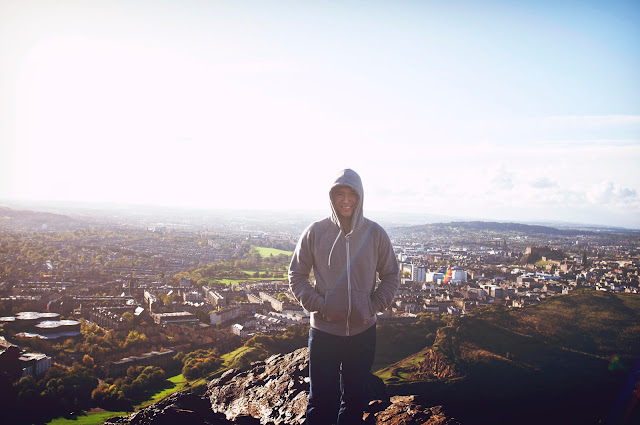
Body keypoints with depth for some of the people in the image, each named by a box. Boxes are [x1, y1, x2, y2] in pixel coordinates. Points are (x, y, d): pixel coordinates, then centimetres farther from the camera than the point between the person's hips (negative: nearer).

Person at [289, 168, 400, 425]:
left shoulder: (375, 233, -2)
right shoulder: (315, 232, -5)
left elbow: (391, 276, 7)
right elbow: (296, 274, 2)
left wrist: (374, 306, -5)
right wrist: (316, 304, -10)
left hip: (363, 331, 2)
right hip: (324, 330, -1)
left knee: (355, 399, 17)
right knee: (321, 402, 7)